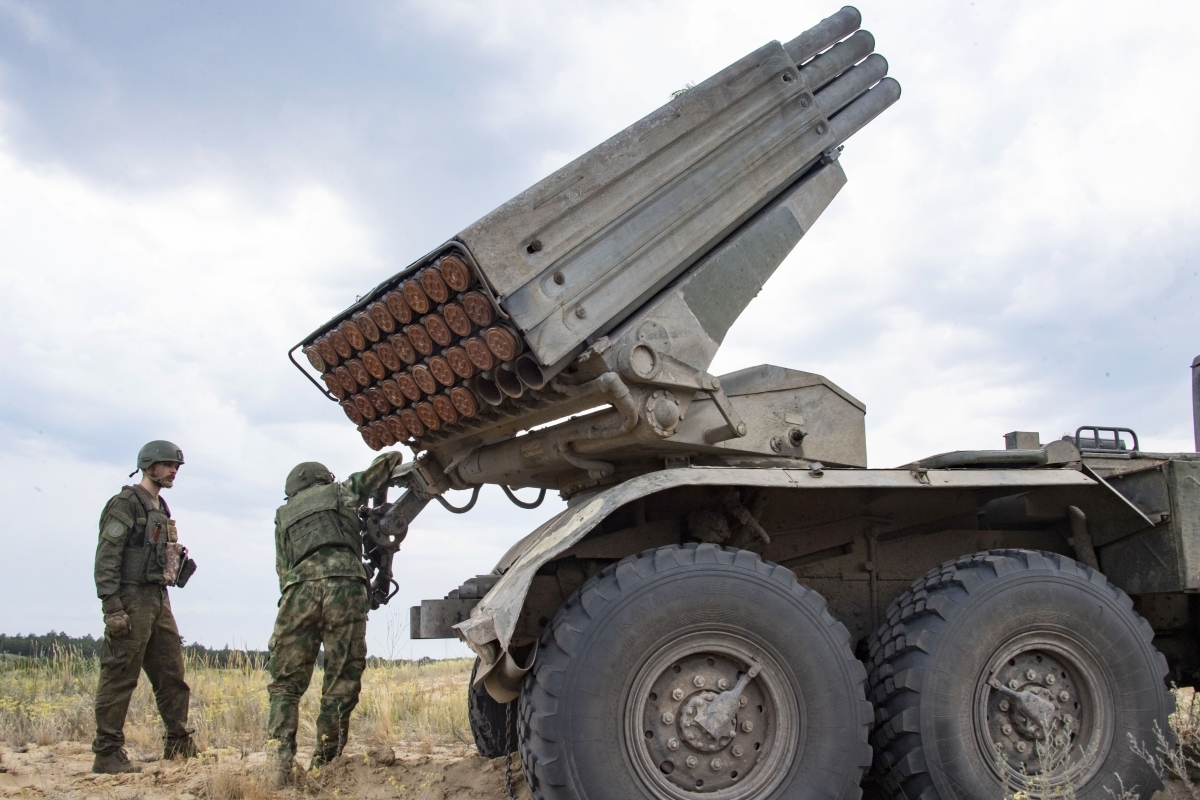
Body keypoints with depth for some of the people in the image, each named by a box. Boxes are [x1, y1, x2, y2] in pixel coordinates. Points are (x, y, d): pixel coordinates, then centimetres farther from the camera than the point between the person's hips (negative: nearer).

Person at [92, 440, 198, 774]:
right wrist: (111, 607, -21)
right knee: (120, 677, -5)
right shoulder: (126, 503, -8)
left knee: (172, 674, 10)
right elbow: (106, 557, -16)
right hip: (131, 599, -9)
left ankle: (179, 744, 18)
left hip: (159, 599, 9)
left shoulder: (161, 509, 19)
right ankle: (107, 753, 0)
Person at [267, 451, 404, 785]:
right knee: (342, 681, 4)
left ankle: (282, 754, -11)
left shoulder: (284, 515, 31)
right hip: (346, 585, -2)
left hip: (299, 587, 2)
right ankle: (324, 763, 2)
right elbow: (389, 460, 30)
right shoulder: (341, 491, 25)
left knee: (286, 680, 7)